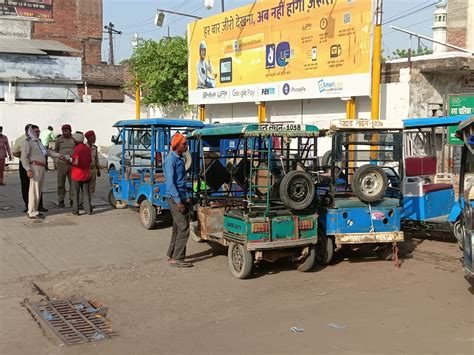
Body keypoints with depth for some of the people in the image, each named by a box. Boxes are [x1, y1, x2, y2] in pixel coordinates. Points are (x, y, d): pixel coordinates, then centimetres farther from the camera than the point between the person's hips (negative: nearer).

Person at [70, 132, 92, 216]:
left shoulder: (77, 149, -17)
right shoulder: (88, 148, 4)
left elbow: (76, 162, -24)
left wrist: (70, 162, -7)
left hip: (77, 175, -6)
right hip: (86, 175, 6)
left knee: (75, 193, 5)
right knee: (86, 193, 12)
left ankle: (75, 210, 8)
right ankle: (88, 209, 13)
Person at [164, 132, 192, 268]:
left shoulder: (180, 158, 14)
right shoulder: (170, 159, -15)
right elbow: (170, 182, -20)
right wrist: (178, 201, -23)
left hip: (180, 196, 10)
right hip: (174, 197, -10)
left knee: (178, 227, 15)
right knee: (184, 228, -10)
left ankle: (172, 254, 24)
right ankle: (177, 259, -7)